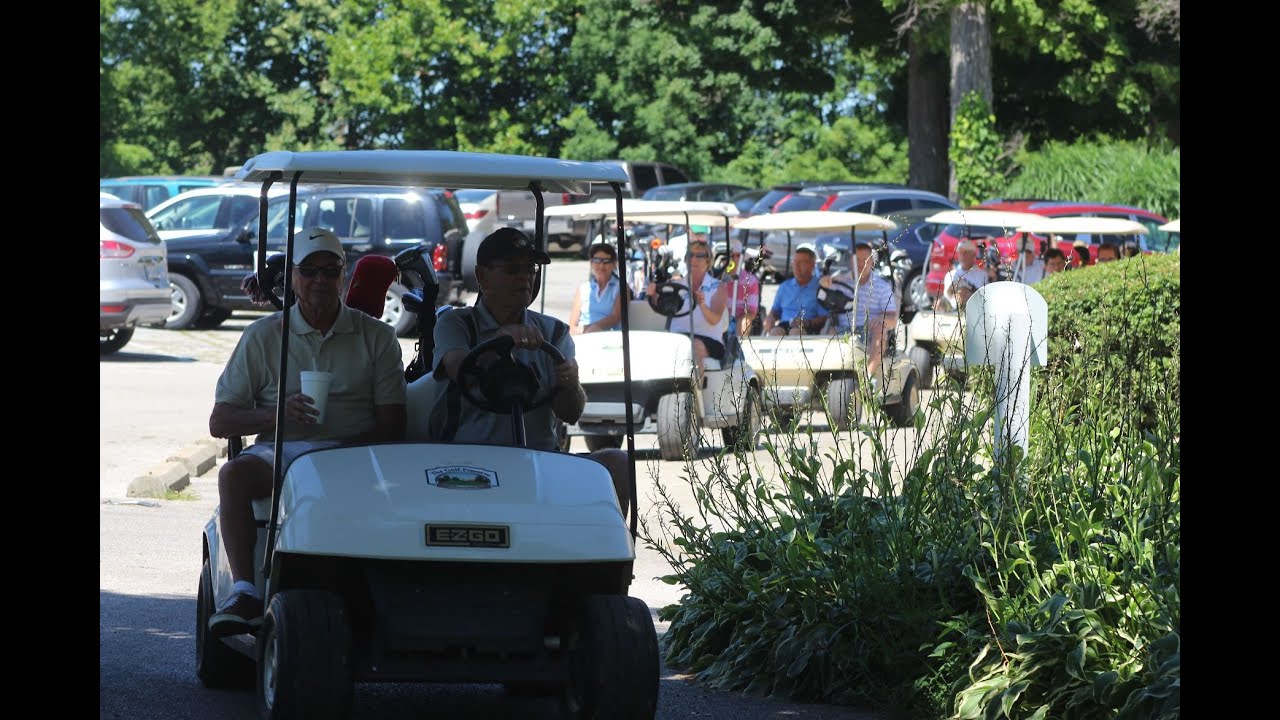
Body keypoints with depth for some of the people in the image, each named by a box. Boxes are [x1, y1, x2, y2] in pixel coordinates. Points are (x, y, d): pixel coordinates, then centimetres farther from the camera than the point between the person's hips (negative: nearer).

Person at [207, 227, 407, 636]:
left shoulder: (377, 337, 12)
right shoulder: (264, 335, 12)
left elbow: (392, 425, 5)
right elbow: (219, 423, 8)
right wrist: (277, 414, -11)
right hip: (279, 452, 1)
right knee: (234, 474, -32)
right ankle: (244, 593, -37)